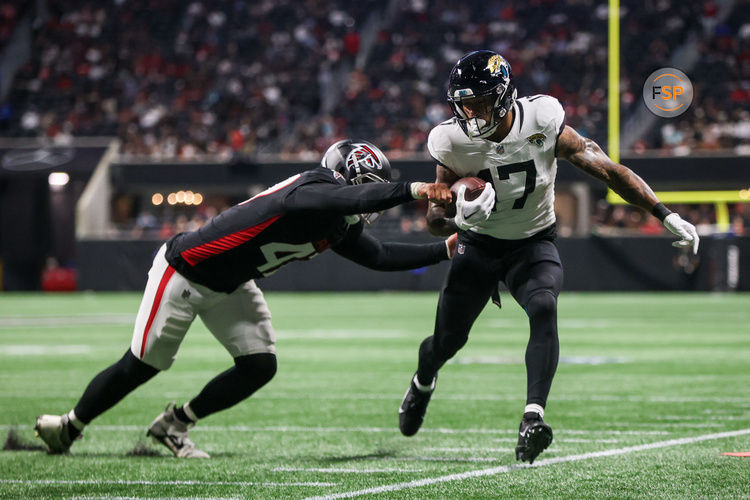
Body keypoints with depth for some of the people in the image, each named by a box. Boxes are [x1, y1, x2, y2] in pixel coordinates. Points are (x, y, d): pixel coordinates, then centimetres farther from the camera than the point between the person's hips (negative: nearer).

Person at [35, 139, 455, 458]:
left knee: (260, 366, -4)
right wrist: (413, 190, -48)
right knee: (142, 366, 1)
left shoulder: (340, 229, -2)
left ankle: (174, 425, 12)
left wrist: (446, 249, 3)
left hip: (229, 287, 9)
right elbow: (359, 198, -48)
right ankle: (70, 426, 23)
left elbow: (380, 257, 7)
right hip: (184, 272, -9)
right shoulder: (310, 194, -30)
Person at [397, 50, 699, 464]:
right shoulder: (453, 142, -18)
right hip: (478, 244, 1)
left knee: (543, 310, -29)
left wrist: (667, 217, -17)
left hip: (532, 243, -1)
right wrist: (460, 217, -38)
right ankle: (423, 383, 44)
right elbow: (435, 219, -12)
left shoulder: (542, 123, -22)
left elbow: (605, 170, -17)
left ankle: (532, 419, -39)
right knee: (448, 339, 6)